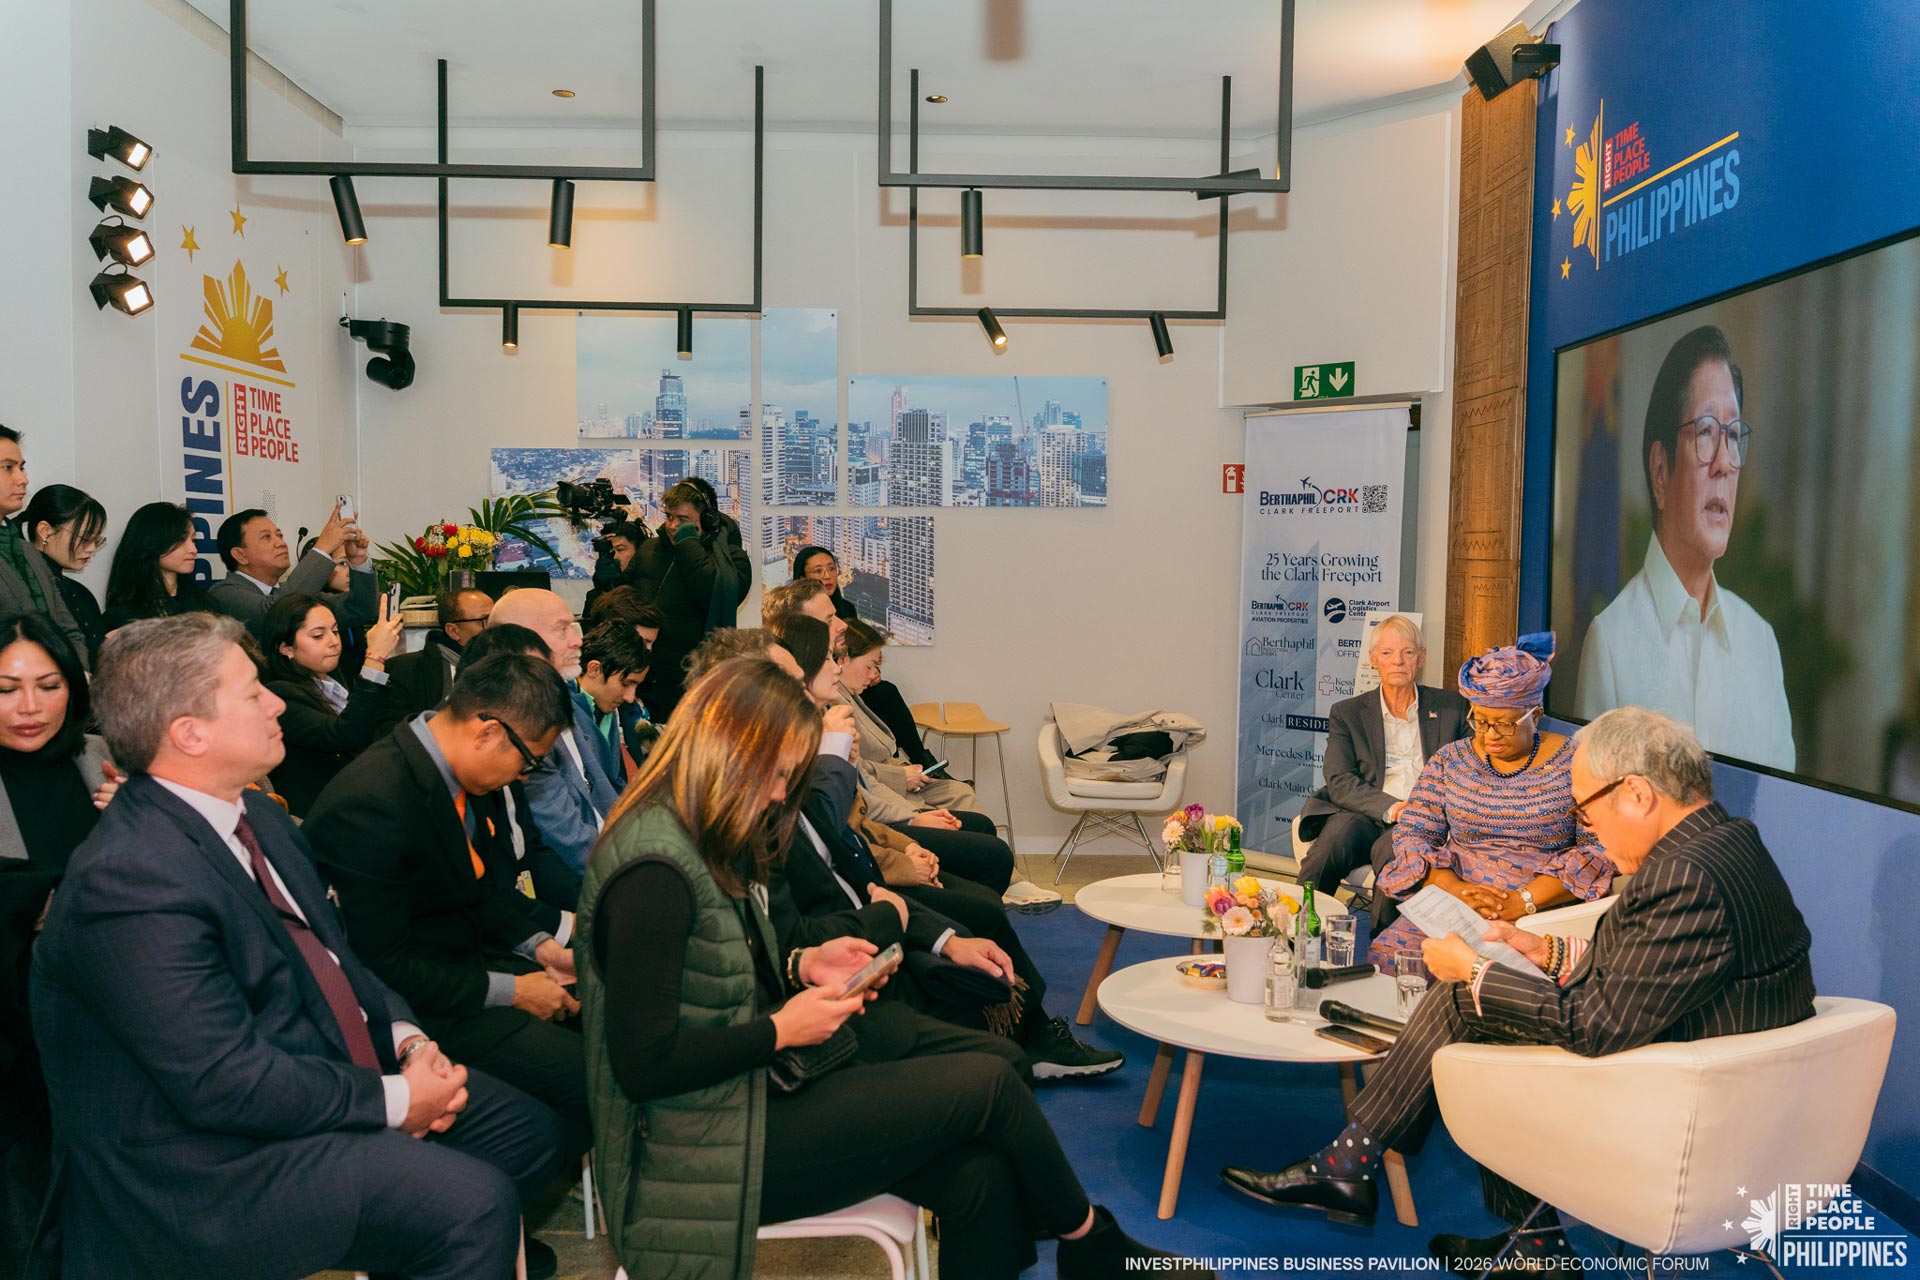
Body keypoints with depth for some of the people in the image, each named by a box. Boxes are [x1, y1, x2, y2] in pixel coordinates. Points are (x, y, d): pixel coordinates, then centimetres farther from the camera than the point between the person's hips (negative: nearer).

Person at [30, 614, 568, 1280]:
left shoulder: (259, 816, 6)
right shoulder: (128, 879, -24)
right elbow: (228, 1083, -26)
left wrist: (410, 1041, -2)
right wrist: (393, 1099, -17)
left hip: (334, 1074, 9)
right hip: (215, 1158, -9)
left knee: (532, 1133, 6)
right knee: (476, 1199, -22)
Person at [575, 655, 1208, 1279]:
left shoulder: (704, 842, 8)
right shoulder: (653, 872, -23)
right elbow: (642, 1064, -24)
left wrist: (803, 966, 2)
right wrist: (782, 1031, -16)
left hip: (740, 1093, 9)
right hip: (698, 1152, -9)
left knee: (980, 1176, -8)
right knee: (987, 1083, -8)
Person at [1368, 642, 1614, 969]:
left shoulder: (1573, 763, 0)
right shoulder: (1449, 760, 10)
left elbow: (1600, 847, -7)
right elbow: (1411, 834, 7)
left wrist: (1525, 901, -16)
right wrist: (1453, 888, -12)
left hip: (1545, 909, -3)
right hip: (1452, 903, 3)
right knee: (1384, 955, -23)